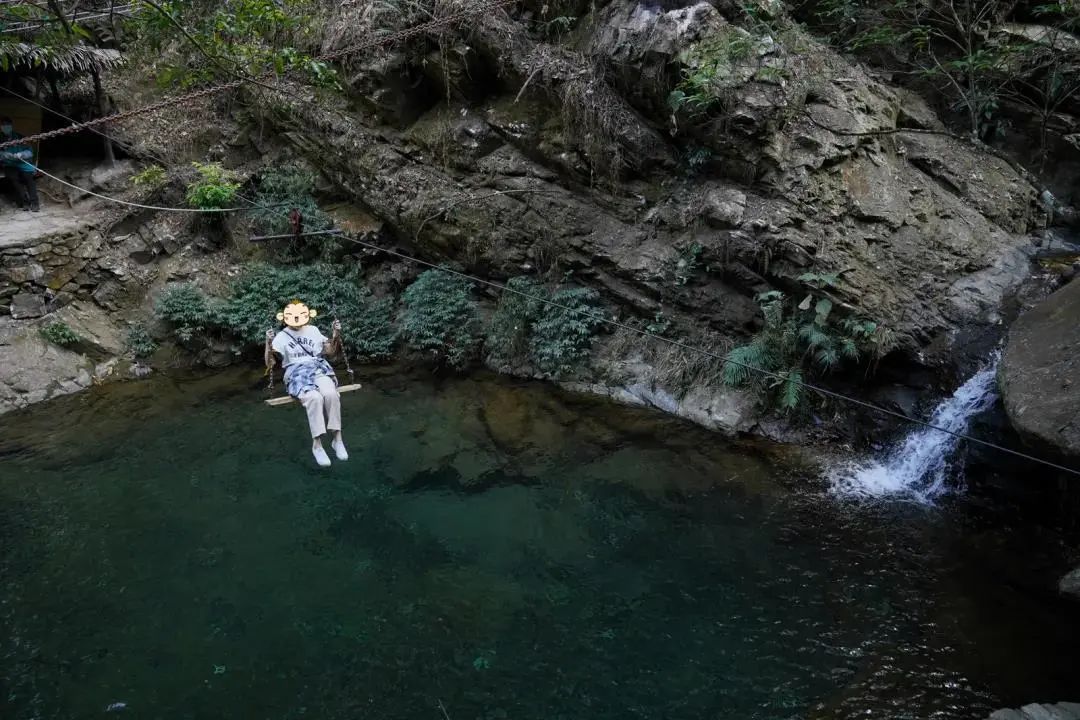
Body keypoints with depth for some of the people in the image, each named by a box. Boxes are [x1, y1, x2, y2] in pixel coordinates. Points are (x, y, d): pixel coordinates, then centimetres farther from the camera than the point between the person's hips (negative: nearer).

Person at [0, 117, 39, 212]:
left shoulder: (19, 138, 11)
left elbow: (30, 152, 5)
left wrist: (21, 154, -16)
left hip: (22, 163, 0)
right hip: (9, 165, 0)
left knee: (28, 176, -27)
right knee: (14, 177, -27)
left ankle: (34, 203, -34)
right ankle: (24, 202, -30)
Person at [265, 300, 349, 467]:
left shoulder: (313, 331, 16)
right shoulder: (281, 336, 8)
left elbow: (332, 351, 18)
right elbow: (270, 364, 1)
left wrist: (337, 335, 1)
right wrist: (268, 344, -15)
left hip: (318, 369, 2)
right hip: (297, 374, -2)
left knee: (331, 393, -34)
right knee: (314, 397, -36)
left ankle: (337, 439, -25)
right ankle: (317, 445, -28)